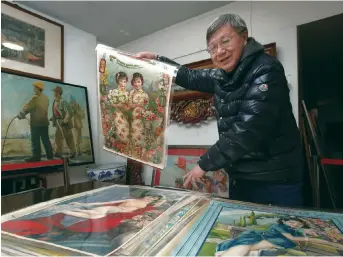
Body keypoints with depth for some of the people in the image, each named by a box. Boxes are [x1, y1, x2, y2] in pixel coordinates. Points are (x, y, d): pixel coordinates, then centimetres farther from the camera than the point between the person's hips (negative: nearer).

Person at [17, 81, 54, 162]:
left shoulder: (35, 98, -13)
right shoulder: (46, 98, 10)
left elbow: (27, 107, -10)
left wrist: (20, 115, 5)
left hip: (36, 123, -7)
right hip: (44, 122, 7)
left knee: (35, 141, 0)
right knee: (46, 140, 11)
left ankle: (36, 156, 5)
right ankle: (50, 155, 14)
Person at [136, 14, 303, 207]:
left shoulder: (266, 71, -17)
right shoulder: (223, 76, 7)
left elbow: (248, 129, -26)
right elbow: (191, 77, 21)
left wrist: (205, 163, -20)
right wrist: (157, 59, 14)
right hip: (243, 178, 8)